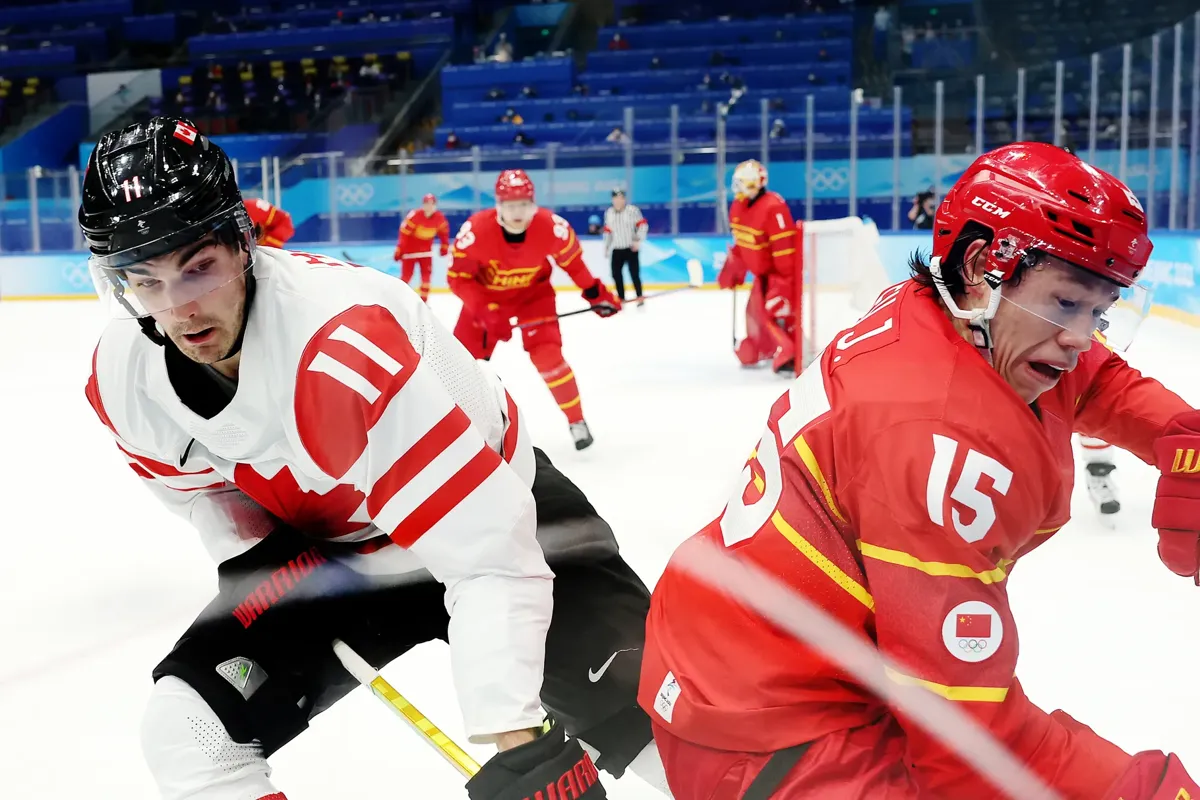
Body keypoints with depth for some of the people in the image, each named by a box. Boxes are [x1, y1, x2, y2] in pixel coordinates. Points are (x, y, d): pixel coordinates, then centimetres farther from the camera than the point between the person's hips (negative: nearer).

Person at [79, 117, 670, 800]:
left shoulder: (346, 345, -38)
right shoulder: (122, 379, -14)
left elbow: (490, 555, -39)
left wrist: (518, 735, -44)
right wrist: (255, 554, -6)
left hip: (503, 515, -5)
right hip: (334, 556, 6)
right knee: (186, 731, -7)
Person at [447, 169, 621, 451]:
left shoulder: (552, 226, -29)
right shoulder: (475, 230, -33)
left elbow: (571, 259, -8)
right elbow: (458, 277, -24)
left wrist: (595, 292, -6)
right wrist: (487, 312, -33)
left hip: (533, 293, 0)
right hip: (486, 295, 1)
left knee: (547, 356, -16)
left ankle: (576, 421, 5)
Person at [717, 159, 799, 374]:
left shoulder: (773, 207, -27)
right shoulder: (738, 207, 2)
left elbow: (784, 245, -30)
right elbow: (740, 242, 16)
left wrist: (785, 280, -31)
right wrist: (732, 269, 18)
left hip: (780, 268, -9)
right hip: (763, 269, 9)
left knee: (777, 311, -19)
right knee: (756, 310, 17)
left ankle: (790, 356, -21)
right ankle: (754, 353, 32)